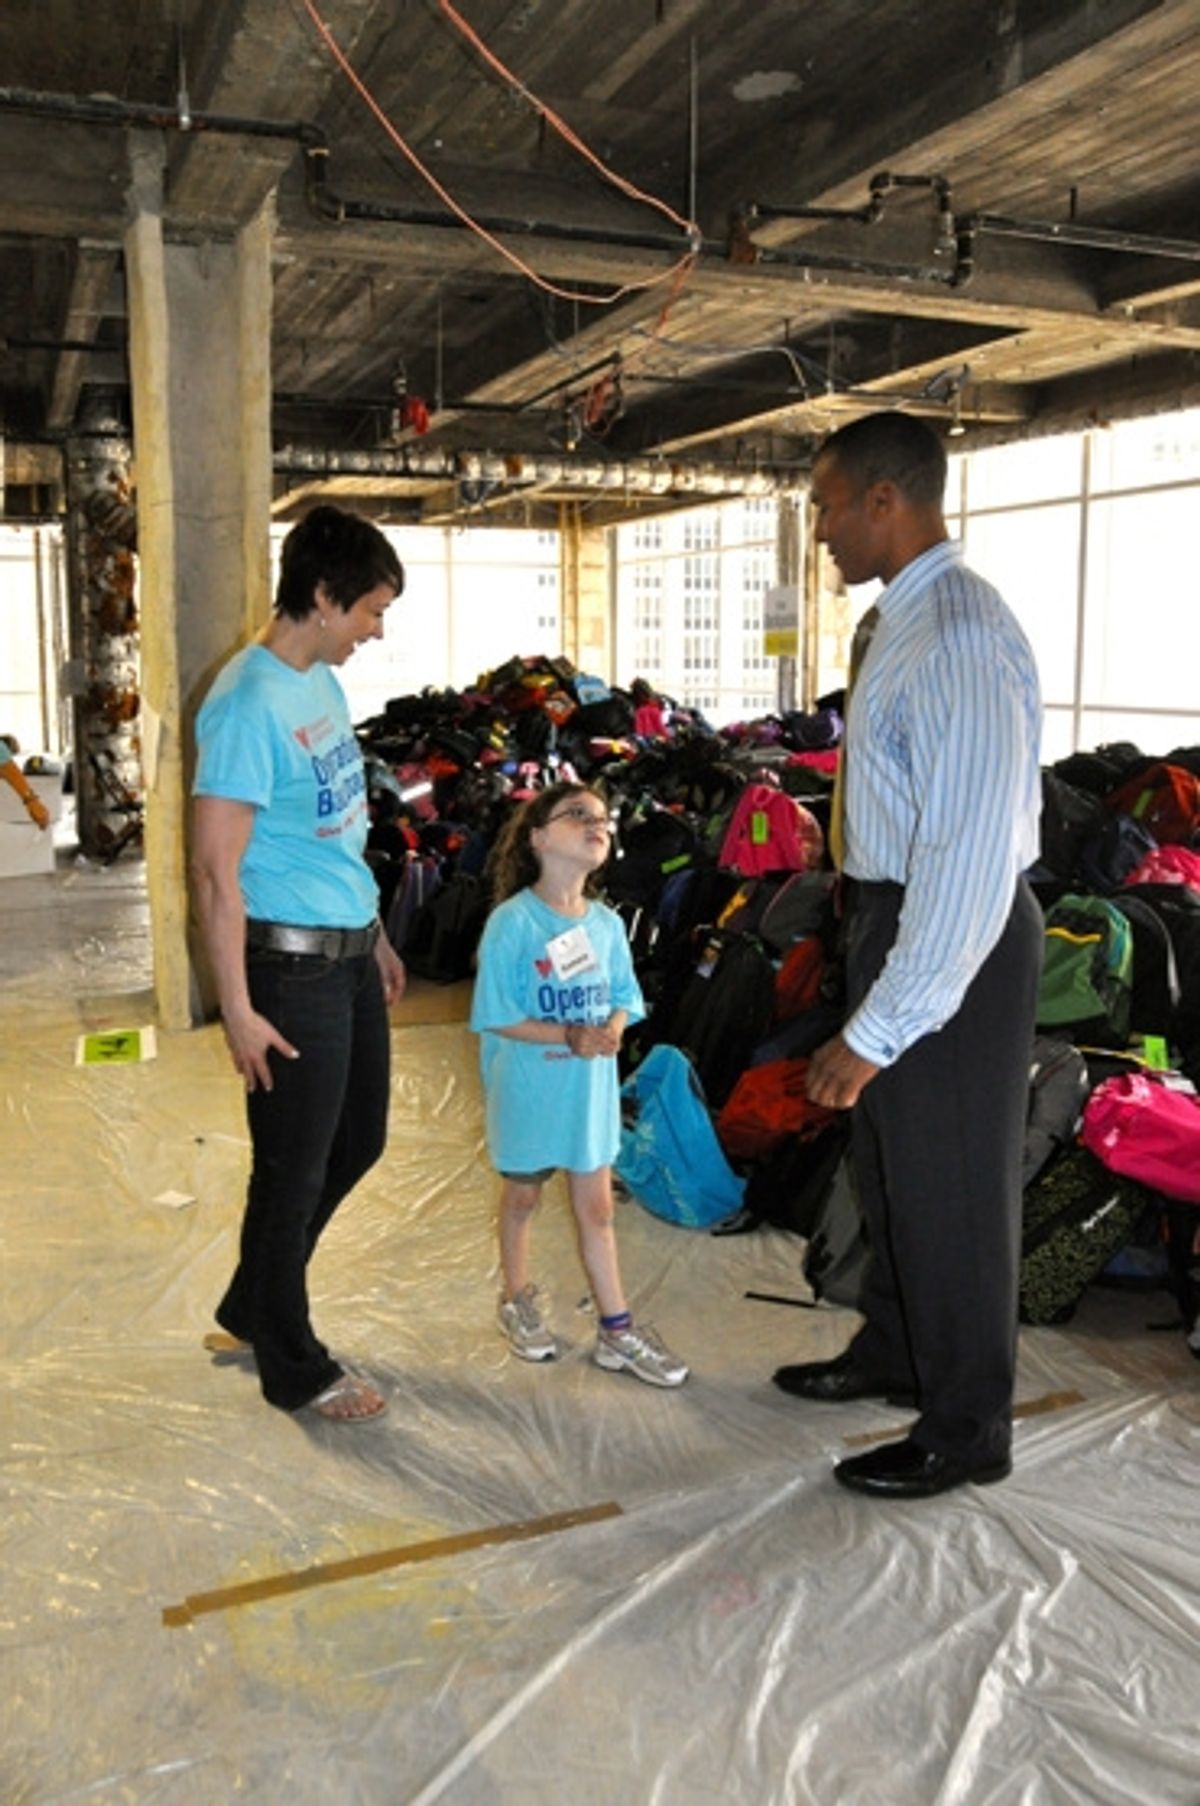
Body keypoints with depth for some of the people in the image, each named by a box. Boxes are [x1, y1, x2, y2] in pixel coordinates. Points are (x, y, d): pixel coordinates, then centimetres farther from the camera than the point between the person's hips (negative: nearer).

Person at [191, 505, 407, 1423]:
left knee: (357, 1142, 20)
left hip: (350, 952, 9)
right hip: (293, 965, -9)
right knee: (295, 1170, 6)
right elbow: (216, 870, -20)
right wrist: (238, 1009, -20)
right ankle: (294, 1367, 26)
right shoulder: (251, 704, -19)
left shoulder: (323, 681, 10)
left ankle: (250, 1311, 39)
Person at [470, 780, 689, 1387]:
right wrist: (568, 1036, -24)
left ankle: (616, 1330, 20)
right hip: (528, 1084, -4)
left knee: (596, 1206, 11)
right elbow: (494, 1016, -17)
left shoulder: (607, 923, -1)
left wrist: (611, 1031, -16)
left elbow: (624, 998, 6)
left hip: (590, 1084, 4)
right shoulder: (512, 921, -17)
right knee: (522, 1197, 16)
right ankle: (517, 1302, 38)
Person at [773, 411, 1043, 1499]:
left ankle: (967, 1430, 28)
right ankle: (895, 1354, 46)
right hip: (899, 917, 10)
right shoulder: (910, 618, 9)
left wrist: (878, 1029, -28)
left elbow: (971, 854, -29)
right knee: (891, 1158, 23)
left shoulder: (962, 637, -23)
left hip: (956, 939, -10)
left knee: (949, 1182, 6)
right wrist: (871, 1010, 14)